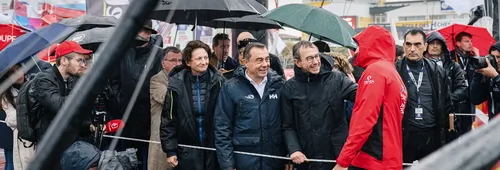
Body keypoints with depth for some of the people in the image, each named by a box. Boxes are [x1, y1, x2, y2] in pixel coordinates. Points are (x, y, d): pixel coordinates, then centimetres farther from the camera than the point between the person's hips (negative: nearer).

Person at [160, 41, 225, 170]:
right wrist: (170, 150, -3)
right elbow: (168, 119, 0)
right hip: (187, 151, 0)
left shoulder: (218, 82, -4)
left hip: (213, 149, 0)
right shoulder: (177, 84, -5)